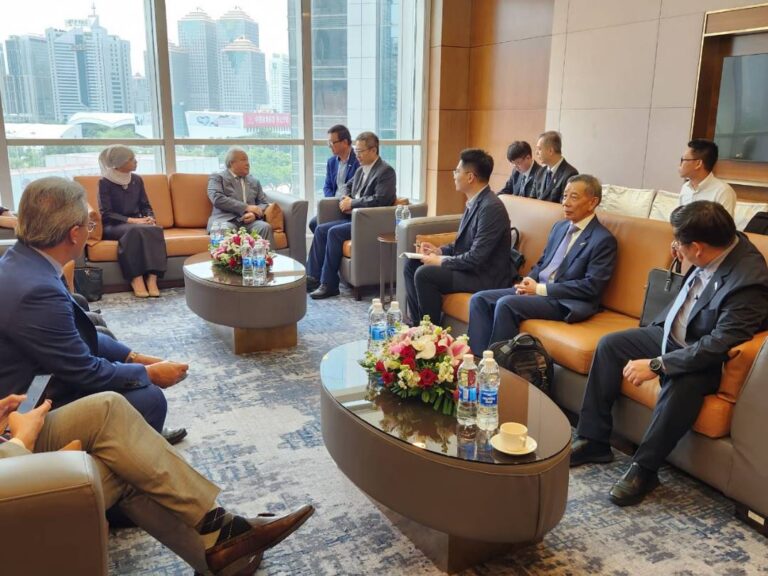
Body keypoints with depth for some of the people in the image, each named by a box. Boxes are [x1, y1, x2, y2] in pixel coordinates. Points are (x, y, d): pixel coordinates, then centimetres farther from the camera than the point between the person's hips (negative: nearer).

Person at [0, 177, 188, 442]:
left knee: (122, 362, 18)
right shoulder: (37, 290, -32)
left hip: (33, 380, 10)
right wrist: (150, 373, -8)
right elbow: (86, 372, -22)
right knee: (148, 397, -12)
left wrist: (134, 357, 4)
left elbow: (76, 332, 7)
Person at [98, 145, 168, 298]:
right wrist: (132, 220, -22)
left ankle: (152, 279, -38)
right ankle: (136, 280, -39)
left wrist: (149, 218, -9)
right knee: (134, 231, -38)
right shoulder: (105, 182, -5)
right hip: (113, 226, -4)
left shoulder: (137, 179, 10)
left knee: (154, 230, -30)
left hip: (137, 223, 4)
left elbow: (146, 205, 14)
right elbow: (106, 214, -12)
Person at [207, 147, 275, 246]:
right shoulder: (217, 178, 10)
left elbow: (265, 203, 17)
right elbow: (217, 199, -7)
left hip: (248, 220, 4)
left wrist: (254, 214, -8)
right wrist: (246, 207, -12)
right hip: (226, 220, -3)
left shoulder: (254, 182, 25)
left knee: (265, 227, -29)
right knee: (226, 229, -38)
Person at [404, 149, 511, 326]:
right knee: (412, 265, 6)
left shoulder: (491, 208, -22)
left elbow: (475, 258, -25)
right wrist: (439, 251, 3)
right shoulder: (474, 202, 8)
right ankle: (418, 323, 9)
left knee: (424, 273, -23)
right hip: (470, 267, 10)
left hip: (486, 278, -10)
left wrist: (440, 261, -16)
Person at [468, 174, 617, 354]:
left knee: (506, 304, -29)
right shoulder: (560, 226, 16)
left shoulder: (604, 240, -9)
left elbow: (592, 286, -16)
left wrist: (540, 289, -16)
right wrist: (529, 281, -1)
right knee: (479, 299, -8)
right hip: (537, 289, 8)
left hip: (566, 303, -8)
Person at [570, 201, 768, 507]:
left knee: (681, 385, -36)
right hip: (673, 334, 9)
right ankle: (592, 440, 4)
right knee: (609, 344, 0)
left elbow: (716, 347, -31)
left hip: (704, 358, -8)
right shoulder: (723, 242, -8)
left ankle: (644, 467, -12)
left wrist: (656, 366, -28)